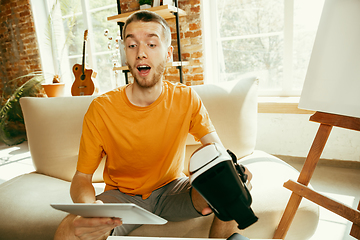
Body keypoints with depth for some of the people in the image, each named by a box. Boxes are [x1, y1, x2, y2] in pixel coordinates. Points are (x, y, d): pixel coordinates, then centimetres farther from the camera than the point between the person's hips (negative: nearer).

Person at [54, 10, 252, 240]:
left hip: (171, 188, 2)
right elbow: (82, 177, -11)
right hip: (122, 195, -1)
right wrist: (87, 206, -34)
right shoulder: (101, 109, -16)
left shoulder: (186, 98, -11)